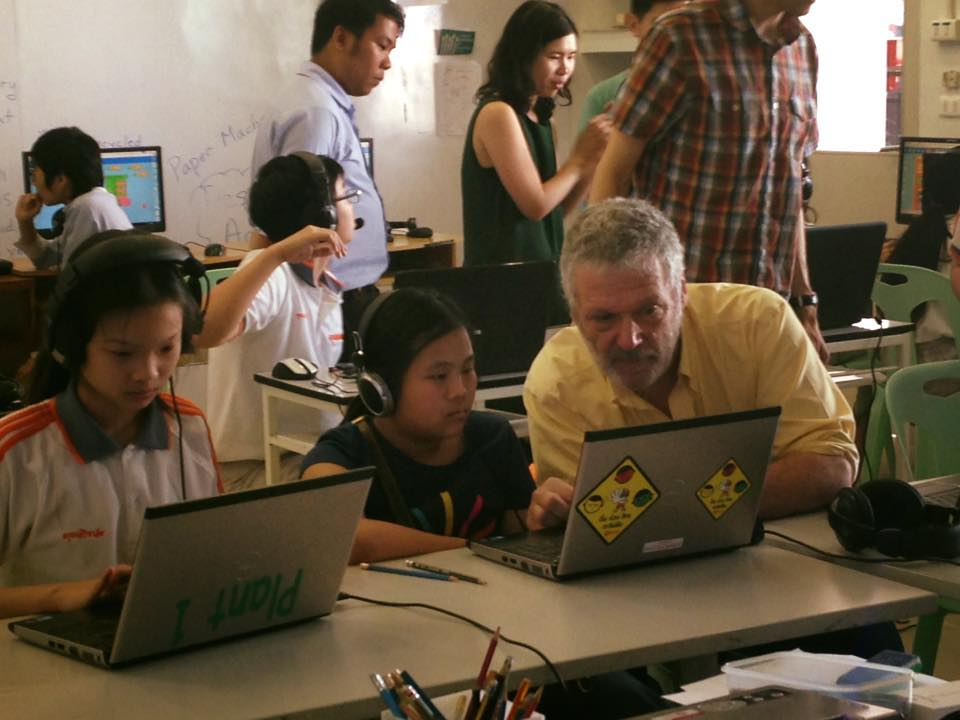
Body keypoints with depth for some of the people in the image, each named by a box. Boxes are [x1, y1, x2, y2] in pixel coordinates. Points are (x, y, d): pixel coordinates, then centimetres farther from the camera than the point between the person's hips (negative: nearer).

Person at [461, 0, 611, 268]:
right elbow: (536, 205, -16)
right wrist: (579, 158, -4)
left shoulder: (540, 117, 10)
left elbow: (557, 207, 12)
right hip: (505, 270, -8)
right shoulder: (498, 114, -13)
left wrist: (590, 160, -1)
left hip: (537, 265, 8)